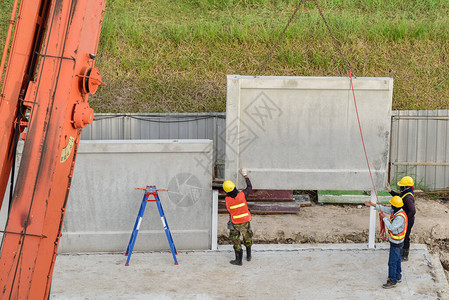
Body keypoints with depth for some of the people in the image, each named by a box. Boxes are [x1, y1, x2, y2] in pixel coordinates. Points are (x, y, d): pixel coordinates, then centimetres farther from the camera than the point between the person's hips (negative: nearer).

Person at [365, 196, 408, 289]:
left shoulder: (400, 217, -31)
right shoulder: (395, 211, -2)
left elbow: (391, 227, -31)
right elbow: (385, 209, 8)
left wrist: (384, 218, -23)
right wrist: (373, 205, 6)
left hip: (396, 243, -10)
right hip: (396, 242, 10)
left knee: (392, 262, 1)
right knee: (397, 260, 23)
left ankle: (392, 281, 11)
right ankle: (398, 277, 37)